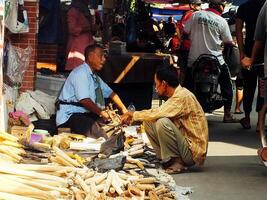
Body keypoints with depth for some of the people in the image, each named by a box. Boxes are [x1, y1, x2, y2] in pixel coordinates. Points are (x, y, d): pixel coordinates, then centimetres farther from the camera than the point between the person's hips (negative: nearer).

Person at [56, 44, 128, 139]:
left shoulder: (94, 76, 17)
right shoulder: (81, 73, -13)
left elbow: (110, 93, 21)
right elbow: (84, 100, -22)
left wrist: (124, 109, 13)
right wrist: (102, 112, -12)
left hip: (87, 115, 10)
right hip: (70, 116, -10)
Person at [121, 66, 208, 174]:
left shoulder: (183, 97, -21)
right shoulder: (176, 96, 8)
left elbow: (157, 113, -27)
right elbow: (157, 113, 17)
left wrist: (134, 114, -11)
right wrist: (133, 117, 11)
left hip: (193, 151, -9)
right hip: (183, 142, 9)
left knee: (162, 122, -28)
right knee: (148, 122, 5)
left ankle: (176, 161, -13)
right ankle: (165, 159, 6)